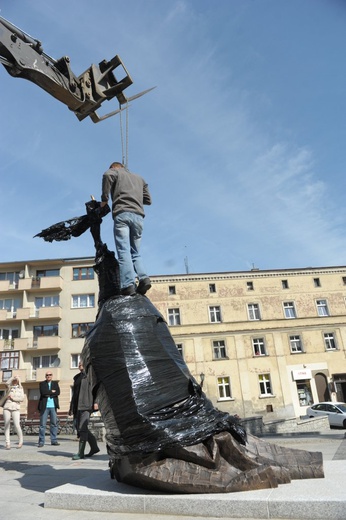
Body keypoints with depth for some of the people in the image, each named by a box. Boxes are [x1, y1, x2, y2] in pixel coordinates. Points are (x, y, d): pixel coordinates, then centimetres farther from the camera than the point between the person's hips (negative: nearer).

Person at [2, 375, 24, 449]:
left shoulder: (20, 389, 13)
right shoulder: (9, 387, 13)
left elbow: (22, 399, 2)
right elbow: (7, 383, -10)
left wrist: (13, 398, -6)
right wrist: (13, 377, -3)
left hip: (16, 408, -1)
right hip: (7, 408, 1)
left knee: (17, 426, -10)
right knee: (7, 426, -4)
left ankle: (20, 441, 7)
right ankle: (8, 444, 1)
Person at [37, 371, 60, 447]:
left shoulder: (55, 383, 13)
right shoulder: (42, 383, 7)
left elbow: (58, 392, -3)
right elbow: (43, 392, -11)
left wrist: (48, 394, -8)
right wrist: (52, 391, -7)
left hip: (53, 406, 2)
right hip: (44, 406, -2)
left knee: (54, 423, 3)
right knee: (42, 424, -3)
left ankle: (54, 440, 11)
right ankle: (41, 441, 4)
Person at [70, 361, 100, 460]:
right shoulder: (77, 377, 19)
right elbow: (74, 392, 21)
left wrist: (95, 402, -18)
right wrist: (72, 407, 17)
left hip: (86, 404, -7)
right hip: (78, 405, 8)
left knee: (82, 428, -10)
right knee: (80, 428, 10)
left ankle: (81, 453, -2)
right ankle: (94, 447, 23)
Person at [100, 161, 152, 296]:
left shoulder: (115, 171, 18)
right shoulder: (139, 178, 32)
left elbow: (107, 176, -7)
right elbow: (148, 200, 25)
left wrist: (104, 199, 0)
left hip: (122, 214, -4)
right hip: (139, 216, 4)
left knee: (123, 251, -11)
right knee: (135, 252, 9)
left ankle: (128, 284, -23)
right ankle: (143, 278, -13)